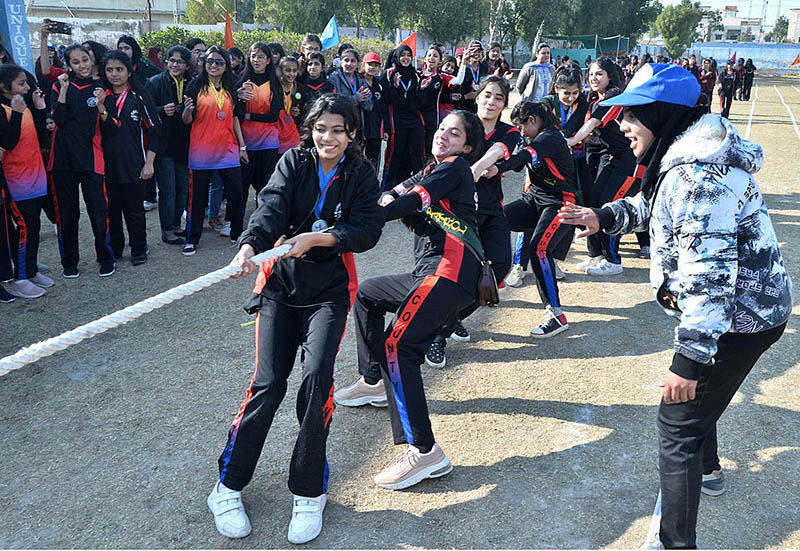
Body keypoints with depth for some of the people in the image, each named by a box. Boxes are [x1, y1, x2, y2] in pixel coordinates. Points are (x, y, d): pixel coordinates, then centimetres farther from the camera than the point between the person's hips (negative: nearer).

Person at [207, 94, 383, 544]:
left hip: (330, 288, 0)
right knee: (269, 383, -9)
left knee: (317, 377, -18)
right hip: (281, 281, 1)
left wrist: (315, 238, -22)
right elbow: (272, 206, -14)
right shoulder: (294, 161, 4)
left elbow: (368, 230, -8)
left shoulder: (362, 176, 4)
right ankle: (228, 487, 10)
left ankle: (309, 494, 0)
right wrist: (251, 244, -34)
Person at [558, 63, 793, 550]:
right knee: (700, 396, 30)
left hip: (738, 318, -11)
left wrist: (690, 356, -31)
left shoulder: (697, 176, -28)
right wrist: (604, 217, 1)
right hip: (752, 304, 11)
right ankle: (707, 472, 54)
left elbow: (709, 272, -32)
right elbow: (653, 207, 20)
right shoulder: (684, 156, 5)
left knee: (678, 422, -6)